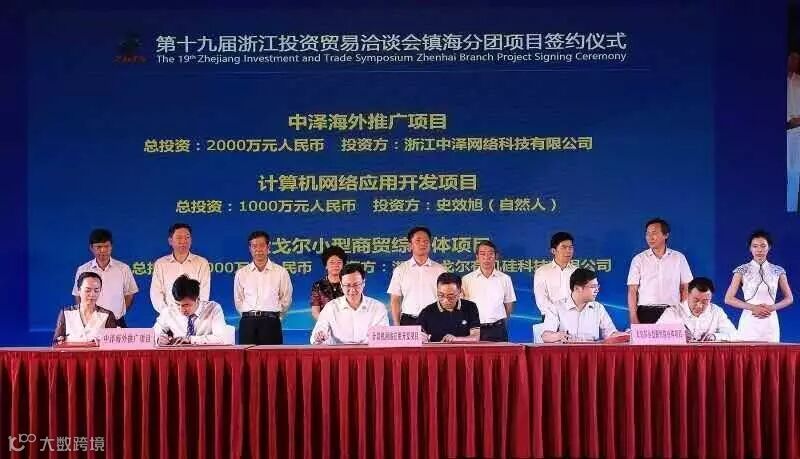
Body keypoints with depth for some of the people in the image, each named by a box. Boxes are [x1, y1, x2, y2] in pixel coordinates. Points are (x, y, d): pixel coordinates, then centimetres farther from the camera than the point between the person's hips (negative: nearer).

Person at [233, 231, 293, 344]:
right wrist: (249, 316, 11)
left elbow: (286, 300, 9)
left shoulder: (280, 272, 4)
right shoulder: (241, 273, 9)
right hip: (248, 322, 1)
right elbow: (238, 301, 15)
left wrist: (274, 316, 11)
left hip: (271, 323, -1)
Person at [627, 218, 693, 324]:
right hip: (646, 313, -1)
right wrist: (634, 319, -8)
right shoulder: (638, 259, 5)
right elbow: (632, 291, 1)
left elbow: (685, 289, 9)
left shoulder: (679, 258, 8)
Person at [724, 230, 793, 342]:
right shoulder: (742, 271, 2)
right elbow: (729, 299, -2)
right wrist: (753, 308, -13)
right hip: (749, 321, -2)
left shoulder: (778, 271, 7)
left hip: (770, 322, 2)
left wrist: (772, 307, -8)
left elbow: (789, 298, 12)